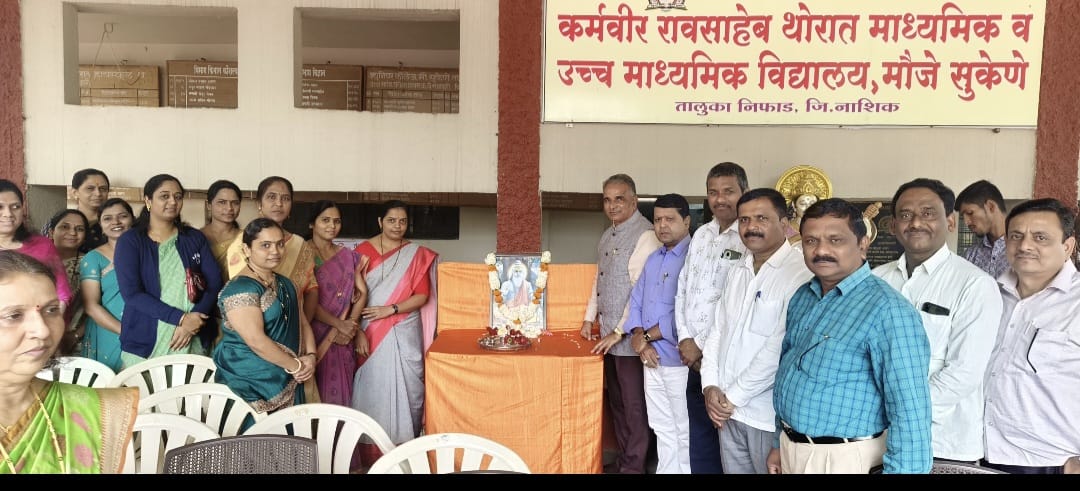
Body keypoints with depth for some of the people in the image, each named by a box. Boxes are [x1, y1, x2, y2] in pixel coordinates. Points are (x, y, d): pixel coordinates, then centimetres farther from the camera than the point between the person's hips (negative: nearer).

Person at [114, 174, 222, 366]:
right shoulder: (129, 241, 1)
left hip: (193, 342, 2)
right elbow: (131, 293, -9)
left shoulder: (195, 238, 9)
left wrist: (191, 323, -13)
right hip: (144, 343, -2)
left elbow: (214, 284, 2)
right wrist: (180, 318, -17)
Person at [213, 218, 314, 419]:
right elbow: (256, 341, -23)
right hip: (250, 385, -8)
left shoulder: (285, 285, 12)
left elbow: (301, 324, 15)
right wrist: (296, 365, -15)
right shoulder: (240, 288, -16)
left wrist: (310, 356, -4)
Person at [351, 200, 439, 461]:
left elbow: (422, 295, -2)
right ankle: (371, 454, 12)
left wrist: (390, 309, -14)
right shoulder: (363, 250, 3)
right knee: (372, 387, 2)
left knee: (405, 386, 0)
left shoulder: (417, 255, 3)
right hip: (370, 332, 0)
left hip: (404, 333, 0)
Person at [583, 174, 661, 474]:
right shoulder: (607, 236, 12)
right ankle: (622, 462, 29)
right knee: (615, 402, 16)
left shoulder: (645, 236, -15)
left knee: (633, 405, 3)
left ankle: (634, 466, 15)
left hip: (629, 338, -8)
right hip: (608, 336, 8)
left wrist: (618, 332, -17)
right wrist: (589, 318, 15)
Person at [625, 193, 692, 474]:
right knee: (662, 429, 17)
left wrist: (646, 336, -11)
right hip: (652, 358, 7)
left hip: (680, 359, -7)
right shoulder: (653, 259, 13)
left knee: (684, 432, 6)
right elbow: (636, 302, 13)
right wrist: (640, 339, -6)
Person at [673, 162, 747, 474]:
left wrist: (704, 348, -11)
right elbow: (683, 289, 14)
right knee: (700, 445, 14)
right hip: (695, 358, 6)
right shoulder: (701, 234, 12)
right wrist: (686, 340, 2)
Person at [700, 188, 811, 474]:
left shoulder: (801, 273, -16)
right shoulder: (737, 270, 9)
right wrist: (710, 385, -2)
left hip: (768, 414, -6)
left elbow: (779, 348, -20)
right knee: (733, 470, 18)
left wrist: (734, 397, -14)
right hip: (726, 409, 6)